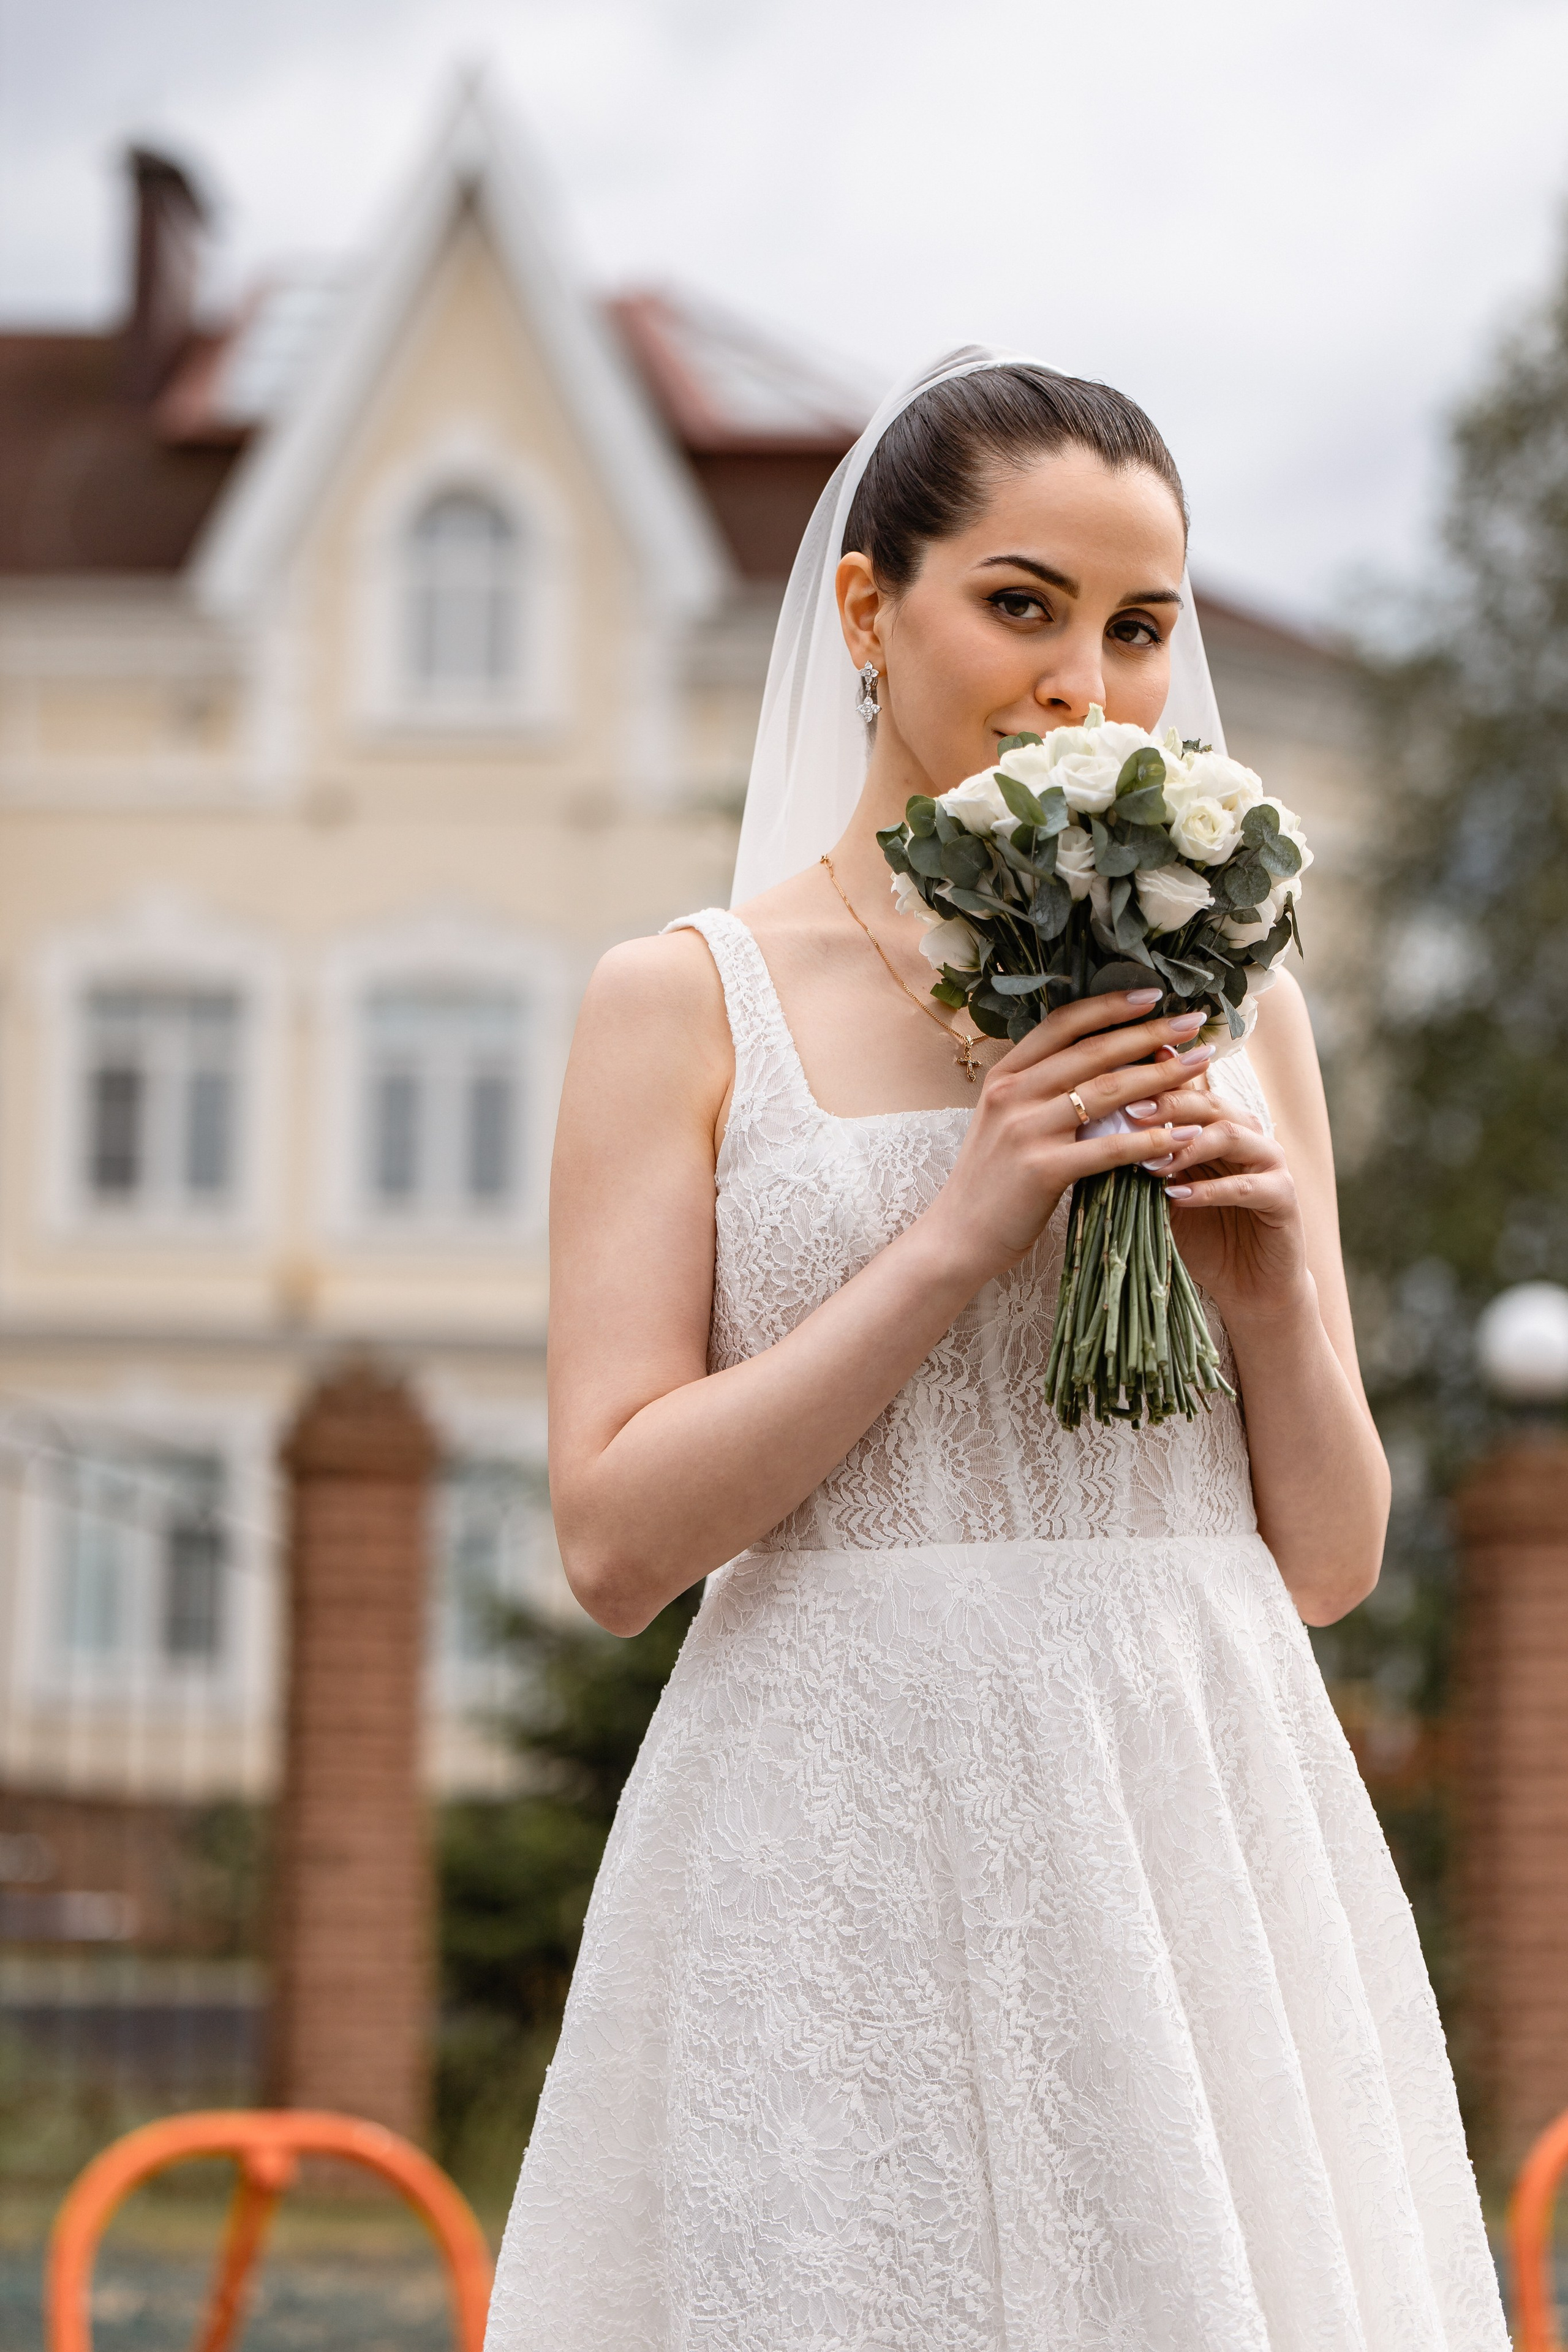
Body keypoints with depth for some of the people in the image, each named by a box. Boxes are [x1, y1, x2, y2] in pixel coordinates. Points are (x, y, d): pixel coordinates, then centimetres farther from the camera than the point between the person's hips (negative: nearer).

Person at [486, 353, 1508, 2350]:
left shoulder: (1230, 1002, 10)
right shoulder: (689, 1004, 0)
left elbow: (1329, 1561, 13)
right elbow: (614, 1538, -8)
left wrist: (1274, 1297, -6)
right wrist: (963, 1228, -13)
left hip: (1201, 1851, 3)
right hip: (845, 1866, -3)